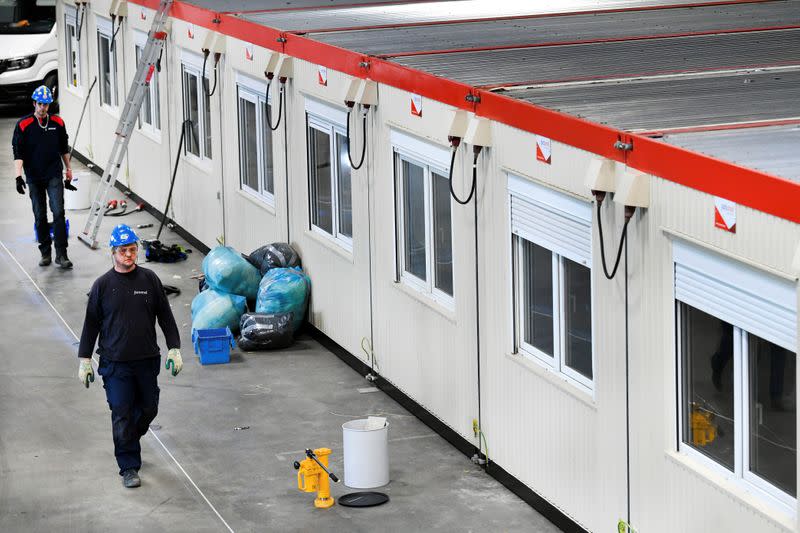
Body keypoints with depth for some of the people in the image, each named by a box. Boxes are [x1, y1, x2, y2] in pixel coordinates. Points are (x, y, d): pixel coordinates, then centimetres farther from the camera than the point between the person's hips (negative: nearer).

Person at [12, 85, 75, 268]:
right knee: (40, 217, 7)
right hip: (34, 178, 0)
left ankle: (61, 254, -11)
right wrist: (18, 176, -15)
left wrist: (68, 171, 19)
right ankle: (45, 253, 19)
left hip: (54, 177, 0)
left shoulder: (57, 122, 5)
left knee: (58, 212, -11)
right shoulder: (23, 125, -3)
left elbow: (64, 149, 17)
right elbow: (18, 153, -6)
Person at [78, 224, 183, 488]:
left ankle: (129, 440, 41)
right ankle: (129, 467, 4)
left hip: (147, 360, 3)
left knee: (148, 409, 13)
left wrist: (174, 349, 3)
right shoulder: (103, 285, -3)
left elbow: (165, 316, 7)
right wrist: (85, 360, 3)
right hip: (115, 363, -2)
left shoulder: (149, 280, 1)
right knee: (122, 414, -4)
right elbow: (91, 324, 3)